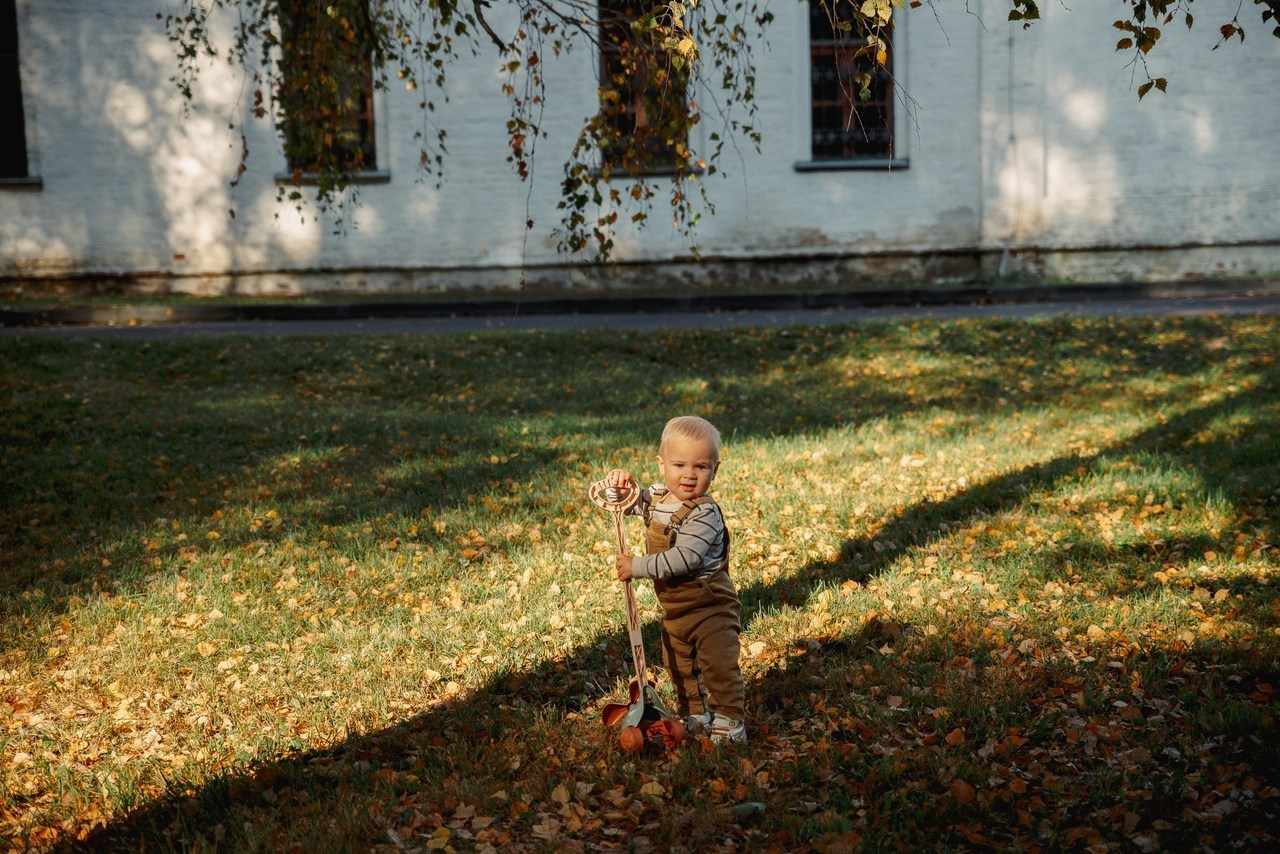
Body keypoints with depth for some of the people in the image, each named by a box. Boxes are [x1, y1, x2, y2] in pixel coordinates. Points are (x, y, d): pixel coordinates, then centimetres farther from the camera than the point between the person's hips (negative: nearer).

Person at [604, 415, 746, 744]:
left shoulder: (705, 514, -25)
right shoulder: (655, 498, -1)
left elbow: (684, 558, -35)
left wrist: (638, 567, -31)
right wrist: (617, 482, -9)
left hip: (711, 606, -8)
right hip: (674, 608, 8)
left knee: (719, 667, -7)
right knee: (680, 668, 20)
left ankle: (729, 722, 8)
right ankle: (695, 715, 37)